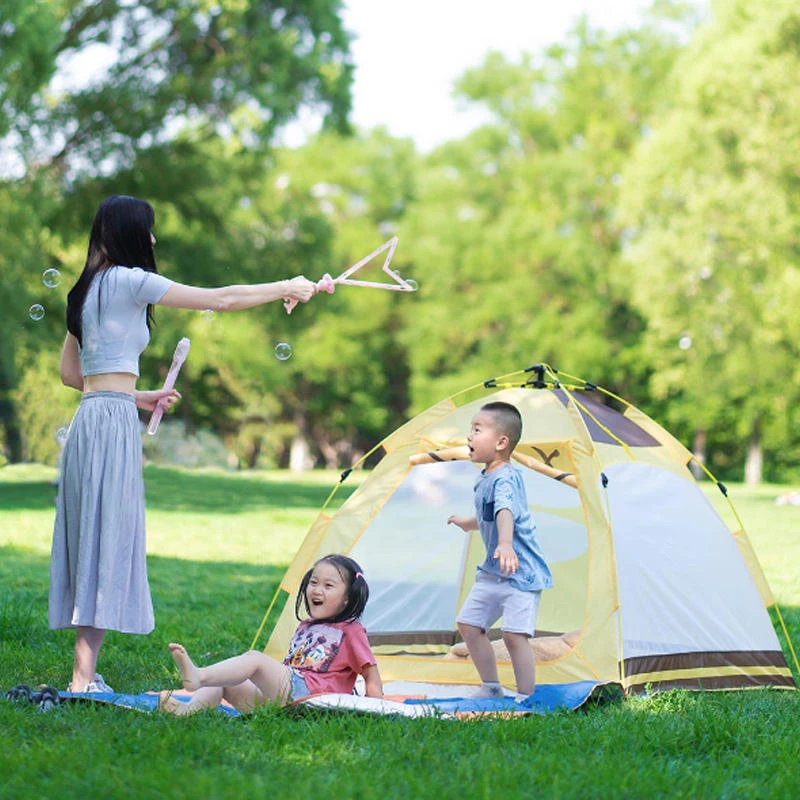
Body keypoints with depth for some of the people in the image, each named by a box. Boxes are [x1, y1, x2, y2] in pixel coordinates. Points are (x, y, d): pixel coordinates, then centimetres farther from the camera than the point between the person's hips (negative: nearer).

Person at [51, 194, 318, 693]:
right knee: (107, 536, -8)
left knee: (96, 537, 9)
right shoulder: (129, 281, -7)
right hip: (113, 421, -9)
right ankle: (83, 676, -9)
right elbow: (220, 300, -6)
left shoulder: (89, 288, 19)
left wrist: (137, 396, 24)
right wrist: (288, 288, 5)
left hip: (91, 418, 9)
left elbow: (71, 373, 22)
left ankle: (86, 673, 9)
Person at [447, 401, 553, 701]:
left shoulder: (505, 479, -21)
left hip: (521, 572, -10)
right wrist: (467, 523, 48)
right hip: (492, 572, 10)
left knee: (514, 634, -16)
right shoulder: (484, 478, 8)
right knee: (468, 624, 11)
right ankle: (492, 689, 23)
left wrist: (505, 543, -61)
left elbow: (505, 513, -42)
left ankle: (525, 699, -7)